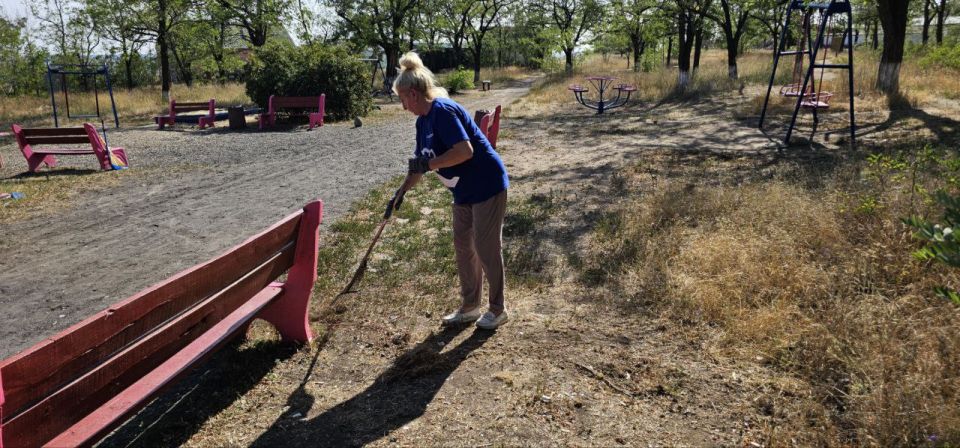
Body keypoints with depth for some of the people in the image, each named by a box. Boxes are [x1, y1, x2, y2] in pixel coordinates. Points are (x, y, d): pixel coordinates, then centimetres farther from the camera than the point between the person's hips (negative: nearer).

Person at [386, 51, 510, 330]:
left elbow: (465, 151, -31)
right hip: (464, 190, 10)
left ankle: (497, 309, 16)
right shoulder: (423, 121, 8)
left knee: (486, 248, 0)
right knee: (463, 246, 13)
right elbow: (420, 164, 18)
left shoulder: (442, 111, -21)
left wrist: (431, 164, -26)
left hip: (487, 186, -10)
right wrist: (401, 192, 20)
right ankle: (470, 306, 26)